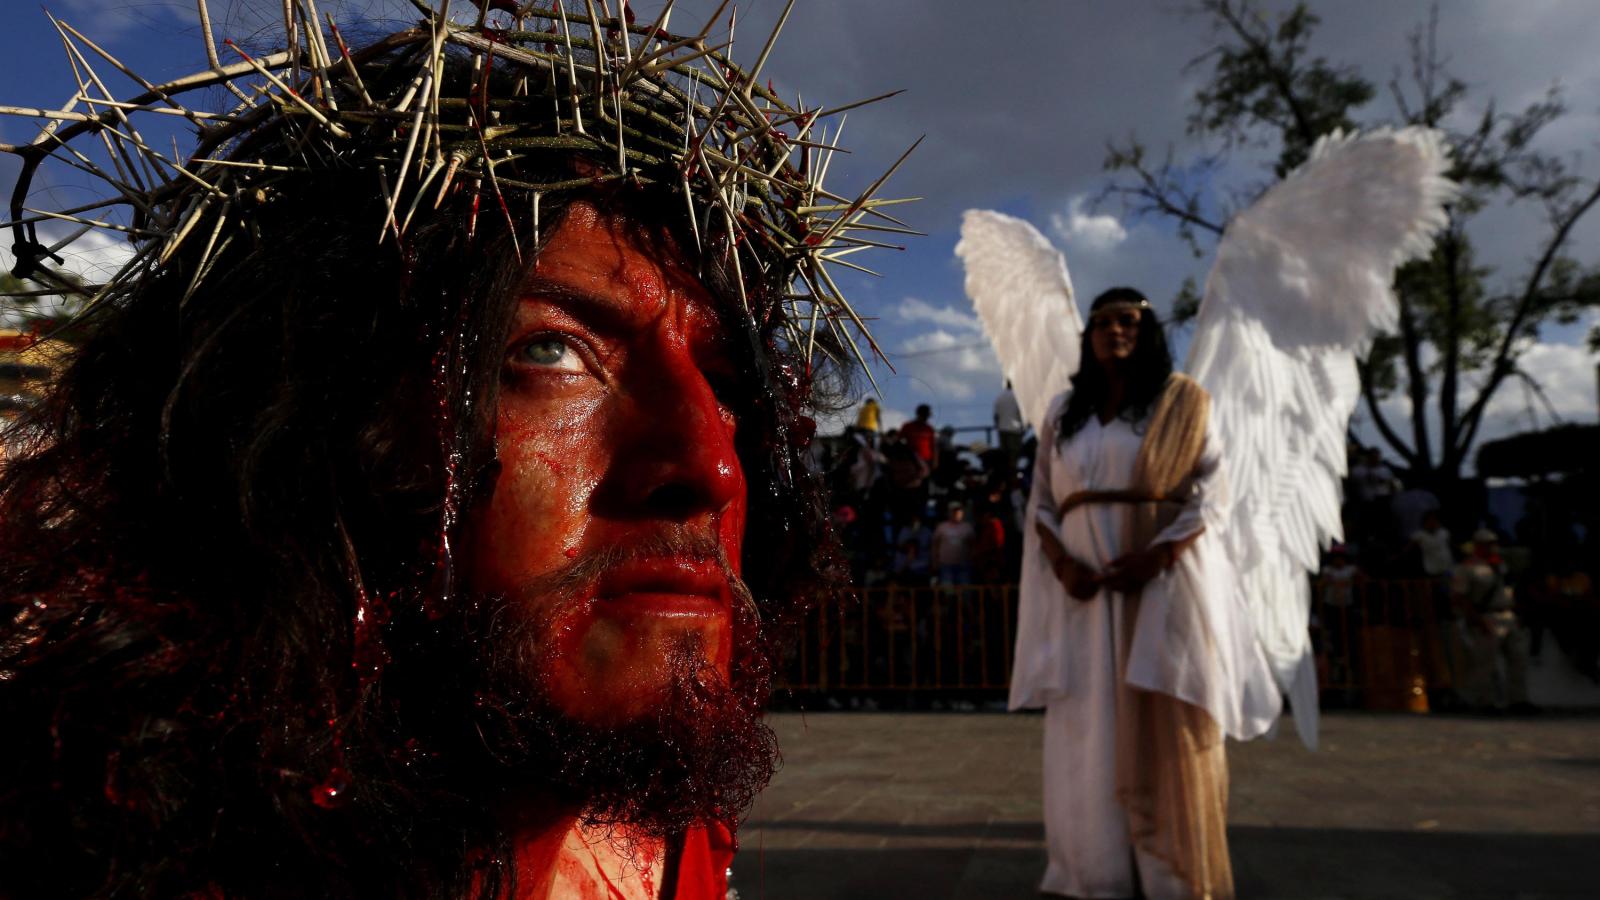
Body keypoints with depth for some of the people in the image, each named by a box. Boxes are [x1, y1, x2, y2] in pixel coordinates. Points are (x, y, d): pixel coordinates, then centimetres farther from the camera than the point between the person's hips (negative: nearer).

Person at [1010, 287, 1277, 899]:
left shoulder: (1180, 400, 5)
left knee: (1165, 731, -3)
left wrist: (1156, 556, -17)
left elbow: (1210, 488, -3)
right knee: (1091, 730, 3)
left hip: (1165, 582, -3)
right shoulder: (1063, 412, 14)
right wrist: (1062, 563, -8)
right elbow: (1041, 500, 11)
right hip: (1086, 587, 3)